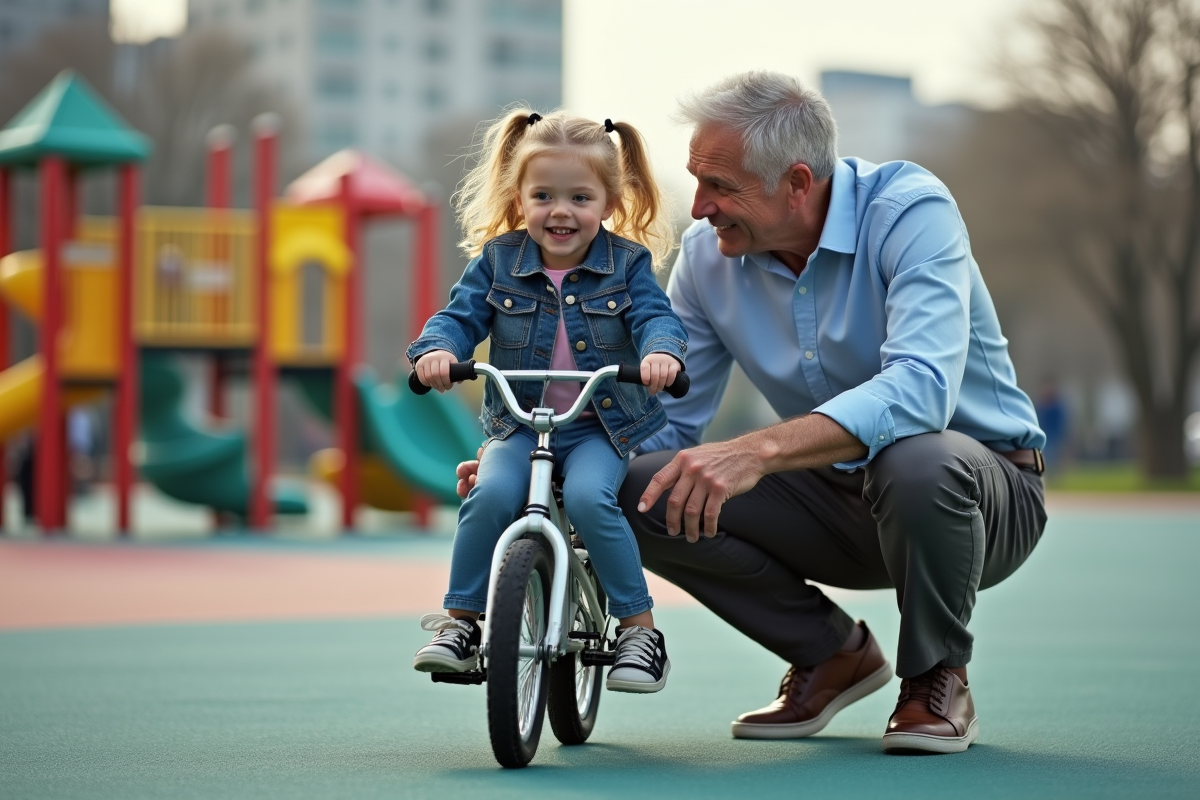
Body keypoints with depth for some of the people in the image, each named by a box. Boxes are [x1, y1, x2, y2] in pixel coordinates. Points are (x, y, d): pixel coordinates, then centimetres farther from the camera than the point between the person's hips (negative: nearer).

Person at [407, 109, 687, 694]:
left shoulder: (627, 261, -1)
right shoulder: (498, 260, 3)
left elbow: (655, 316, -12)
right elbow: (460, 315, -3)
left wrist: (661, 352, -36)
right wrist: (437, 349, -27)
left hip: (602, 425, -2)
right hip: (519, 422, 2)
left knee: (589, 498, -29)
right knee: (491, 494, -26)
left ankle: (639, 627, -13)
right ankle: (460, 622, -9)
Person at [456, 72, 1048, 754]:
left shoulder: (908, 209, -23)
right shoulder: (708, 254, -5)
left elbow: (920, 388, -39)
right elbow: (668, 421, 2)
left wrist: (756, 452, -51)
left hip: (988, 488, -5)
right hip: (835, 498, 5)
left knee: (915, 459, -41)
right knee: (635, 492, -15)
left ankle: (938, 681, -10)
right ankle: (834, 654, 6)